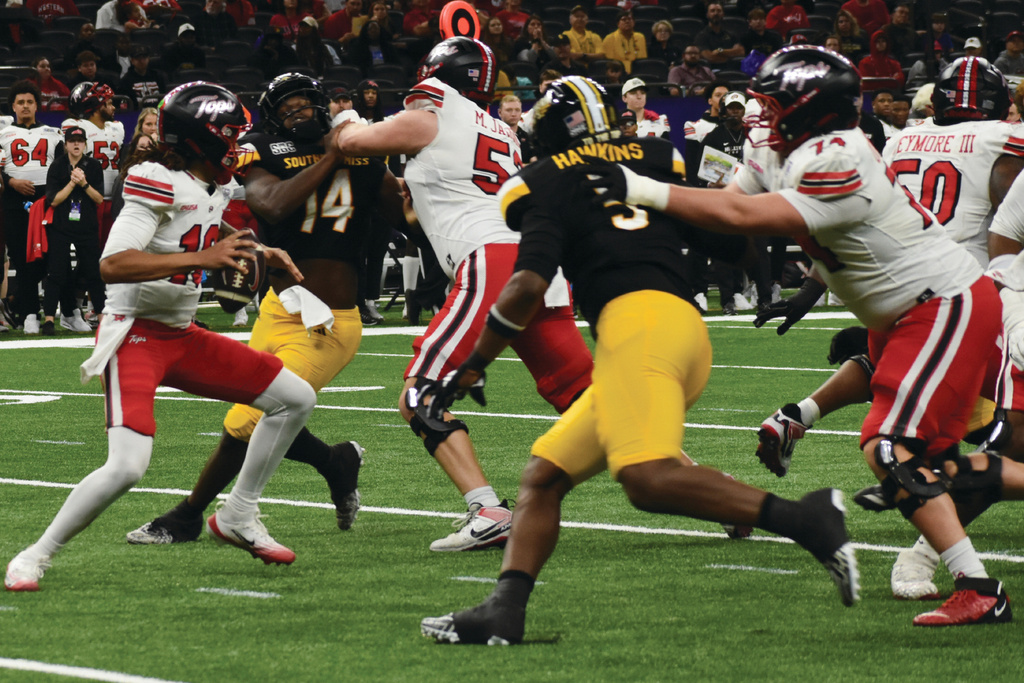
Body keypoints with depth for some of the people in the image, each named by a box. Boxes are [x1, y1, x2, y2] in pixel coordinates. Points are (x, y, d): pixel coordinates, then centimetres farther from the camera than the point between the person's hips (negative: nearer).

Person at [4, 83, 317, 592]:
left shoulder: (211, 189, 10)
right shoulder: (159, 185, -19)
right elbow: (112, 265, -31)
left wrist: (261, 254, 18)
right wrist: (202, 258, -35)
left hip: (181, 336, 9)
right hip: (134, 335, -9)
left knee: (296, 399, 8)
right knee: (127, 466, -26)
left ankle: (237, 519, 19)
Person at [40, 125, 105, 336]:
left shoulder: (94, 166, 4)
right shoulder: (57, 166, 0)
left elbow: (99, 199, -1)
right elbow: (53, 200, -8)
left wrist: (84, 183, -15)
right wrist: (72, 183, -15)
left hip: (87, 226, 1)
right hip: (60, 227, -1)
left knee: (93, 271, 1)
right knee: (56, 272, -6)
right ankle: (48, 318, -6)